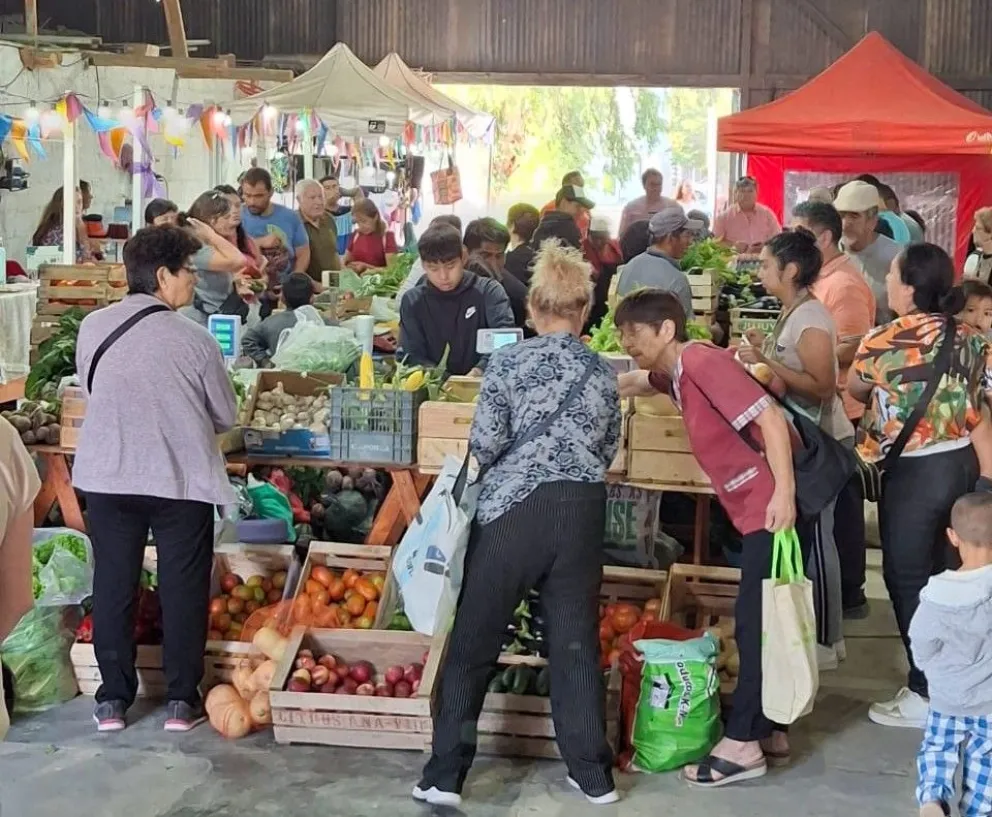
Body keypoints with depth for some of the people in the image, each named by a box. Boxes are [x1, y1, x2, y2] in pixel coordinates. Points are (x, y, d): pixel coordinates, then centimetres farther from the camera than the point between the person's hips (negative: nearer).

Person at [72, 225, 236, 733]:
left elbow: (89, 392, 12)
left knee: (113, 586, 13)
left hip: (106, 477, 3)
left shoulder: (93, 327, -2)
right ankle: (181, 700, 16)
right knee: (182, 589, 9)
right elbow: (225, 416, -1)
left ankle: (113, 700, 20)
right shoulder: (193, 339, -12)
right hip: (181, 481, -3)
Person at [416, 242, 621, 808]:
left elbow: (485, 444, -8)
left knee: (474, 643, 6)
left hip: (515, 507, -3)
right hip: (584, 510, 3)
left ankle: (445, 777, 9)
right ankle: (594, 775, 18)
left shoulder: (510, 361, -4)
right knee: (577, 641, 12)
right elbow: (608, 452, 11)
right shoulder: (604, 372, 7)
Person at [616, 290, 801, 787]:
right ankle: (766, 730, 25)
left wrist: (784, 492, -25)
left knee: (754, 623, -4)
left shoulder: (703, 362, -14)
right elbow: (633, 384, 38)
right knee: (757, 622, 15)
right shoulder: (676, 373, 13)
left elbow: (770, 417, -21)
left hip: (772, 508, -10)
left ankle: (742, 744, 3)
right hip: (755, 510, 10)